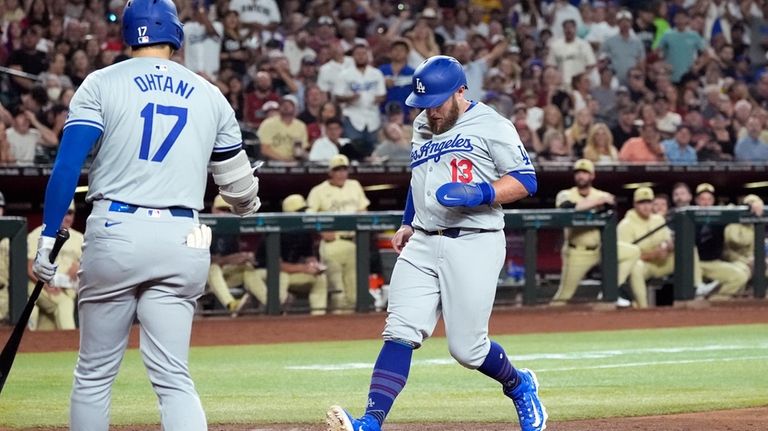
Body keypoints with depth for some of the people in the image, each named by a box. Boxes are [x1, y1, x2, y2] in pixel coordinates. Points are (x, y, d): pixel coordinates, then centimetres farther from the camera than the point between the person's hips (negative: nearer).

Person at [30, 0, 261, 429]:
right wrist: (248, 204, 44)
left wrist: (49, 237, -5)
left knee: (95, 373, 9)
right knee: (174, 377, 1)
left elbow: (68, 164, -6)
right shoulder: (209, 95, 12)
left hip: (115, 233, -2)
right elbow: (239, 186, 21)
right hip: (183, 240, 2)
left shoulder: (101, 84, 4)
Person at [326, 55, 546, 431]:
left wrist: (479, 194, -22)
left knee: (466, 348, -5)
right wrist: (407, 223, 25)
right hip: (422, 245, 6)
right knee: (400, 333, -10)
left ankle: (519, 386, 25)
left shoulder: (490, 125, -5)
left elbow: (525, 181, -8)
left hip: (474, 244, -6)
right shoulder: (422, 126, 17)